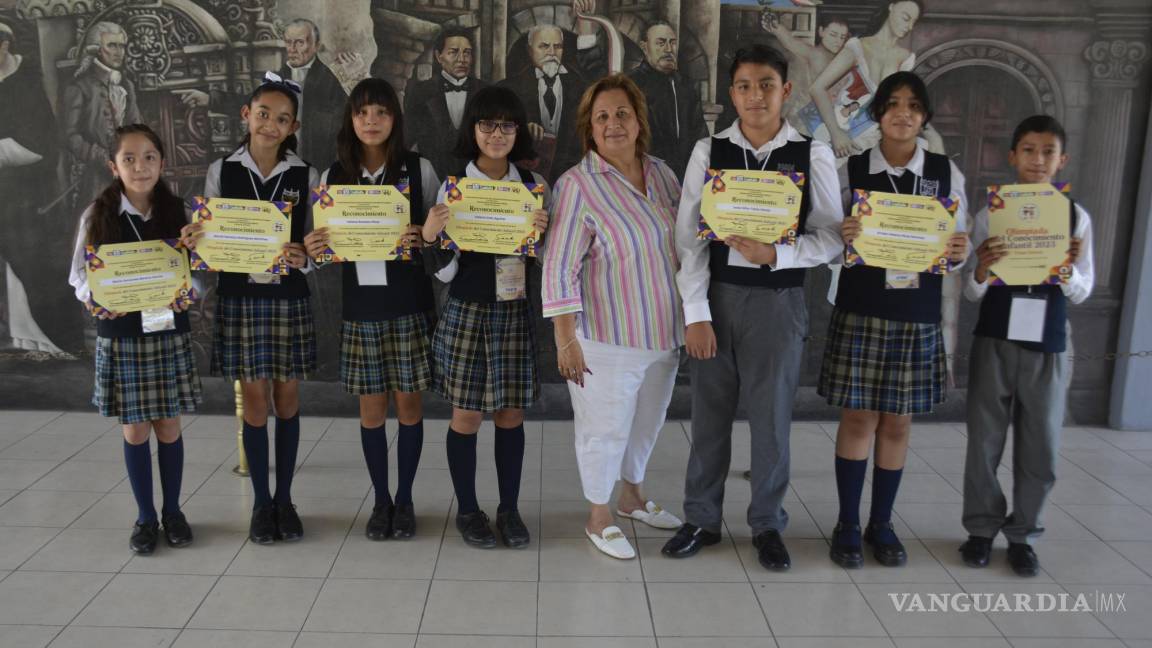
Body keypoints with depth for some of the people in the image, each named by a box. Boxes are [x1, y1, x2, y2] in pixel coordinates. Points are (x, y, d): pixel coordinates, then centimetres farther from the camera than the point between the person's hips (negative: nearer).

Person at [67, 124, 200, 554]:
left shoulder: (178, 212, -2)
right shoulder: (97, 216, -4)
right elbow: (79, 275, 0)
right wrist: (95, 300, -19)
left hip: (169, 333, 1)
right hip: (120, 335, 0)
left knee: (168, 424, 9)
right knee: (135, 429, 8)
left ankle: (173, 511, 25)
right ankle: (145, 516, 23)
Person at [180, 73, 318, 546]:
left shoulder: (305, 177, 0)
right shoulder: (221, 172, 1)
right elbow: (207, 238, 4)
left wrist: (303, 258, -20)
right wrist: (191, 242, -17)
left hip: (288, 298, 0)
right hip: (239, 297, 0)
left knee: (287, 400, 8)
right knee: (255, 400, 5)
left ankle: (284, 499, 22)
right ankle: (261, 502, 20)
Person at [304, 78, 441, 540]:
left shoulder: (419, 169, -2)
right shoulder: (334, 177, 4)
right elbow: (327, 241, 10)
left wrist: (426, 238, -20)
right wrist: (312, 249, -12)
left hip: (409, 305, -2)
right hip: (360, 306, 2)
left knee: (408, 402, 5)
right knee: (371, 407, 8)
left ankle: (405, 499, 21)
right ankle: (381, 500, 23)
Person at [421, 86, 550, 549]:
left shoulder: (534, 186, 4)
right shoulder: (452, 187, -3)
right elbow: (445, 271, -4)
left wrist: (544, 232, -11)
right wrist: (429, 236, -23)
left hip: (516, 312, 2)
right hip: (467, 313, -2)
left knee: (511, 414, 8)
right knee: (467, 415, 4)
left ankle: (509, 509, 22)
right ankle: (467, 510, 22)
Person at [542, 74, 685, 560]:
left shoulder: (661, 174, 4)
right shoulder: (578, 185, -15)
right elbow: (560, 268, -17)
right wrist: (566, 339, -19)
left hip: (664, 333, 7)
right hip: (609, 338, -6)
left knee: (646, 421, 21)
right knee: (606, 428, 5)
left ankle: (632, 497, 43)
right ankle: (598, 518, 26)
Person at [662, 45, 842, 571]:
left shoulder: (813, 156, -2)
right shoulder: (708, 151, 0)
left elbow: (830, 237, -1)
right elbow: (689, 236, -3)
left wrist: (776, 254, -19)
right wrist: (695, 312, -9)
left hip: (778, 300, -1)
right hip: (715, 295, 1)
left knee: (771, 417, 8)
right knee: (710, 413, 10)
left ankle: (767, 524, 26)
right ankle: (702, 519, 26)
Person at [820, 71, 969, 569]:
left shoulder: (946, 173, 4)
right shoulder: (850, 169, 0)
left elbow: (958, 246, 7)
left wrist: (959, 253, -15)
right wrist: (842, 237, -21)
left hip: (918, 317, 2)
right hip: (859, 313, -1)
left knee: (897, 421, 8)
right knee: (857, 417, 3)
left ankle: (881, 523, 23)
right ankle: (847, 524, 17)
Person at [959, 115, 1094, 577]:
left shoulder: (1076, 217, 2)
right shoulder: (990, 214, -2)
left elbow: (1082, 294, 4)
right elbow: (972, 293, -2)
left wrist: (1070, 268, -17)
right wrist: (981, 270, -23)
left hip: (1048, 347, 1)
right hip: (994, 341, -1)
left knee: (1041, 448, 8)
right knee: (984, 441, 7)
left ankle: (1022, 534, 25)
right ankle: (982, 529, 23)